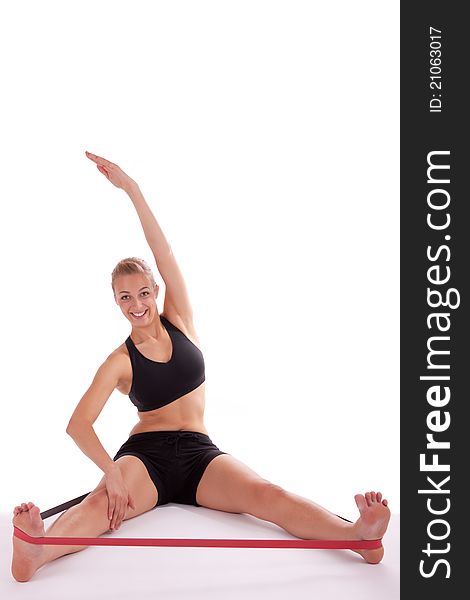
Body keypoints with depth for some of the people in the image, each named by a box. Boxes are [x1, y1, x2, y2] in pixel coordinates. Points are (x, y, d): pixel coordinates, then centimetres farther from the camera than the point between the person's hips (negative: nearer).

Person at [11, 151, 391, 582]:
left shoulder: (179, 321, 9)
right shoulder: (120, 361, 0)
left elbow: (165, 254, -3)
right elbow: (79, 423, -13)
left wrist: (132, 189, -9)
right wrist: (110, 470, -32)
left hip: (199, 453, 2)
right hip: (146, 453, -2)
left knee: (267, 495, -25)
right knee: (103, 502, -35)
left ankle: (358, 534, -47)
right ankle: (37, 550, -62)